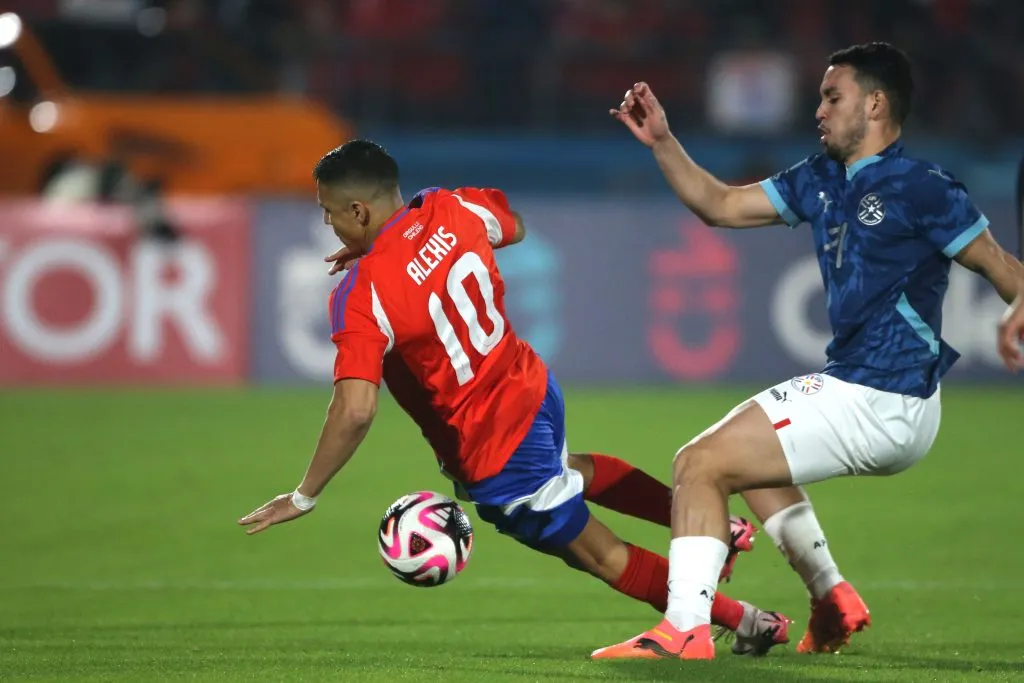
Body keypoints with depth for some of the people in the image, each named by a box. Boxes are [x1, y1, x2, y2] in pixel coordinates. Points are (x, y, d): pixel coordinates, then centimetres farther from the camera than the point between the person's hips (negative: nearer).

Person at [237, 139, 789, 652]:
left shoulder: (361, 298, -27)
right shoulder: (451, 209, -8)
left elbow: (355, 410, -33)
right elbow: (514, 227, 16)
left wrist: (303, 497, -20)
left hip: (490, 451, -7)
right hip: (534, 390, 7)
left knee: (600, 555, 12)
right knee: (566, 470, 41)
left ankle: (744, 621, 19)